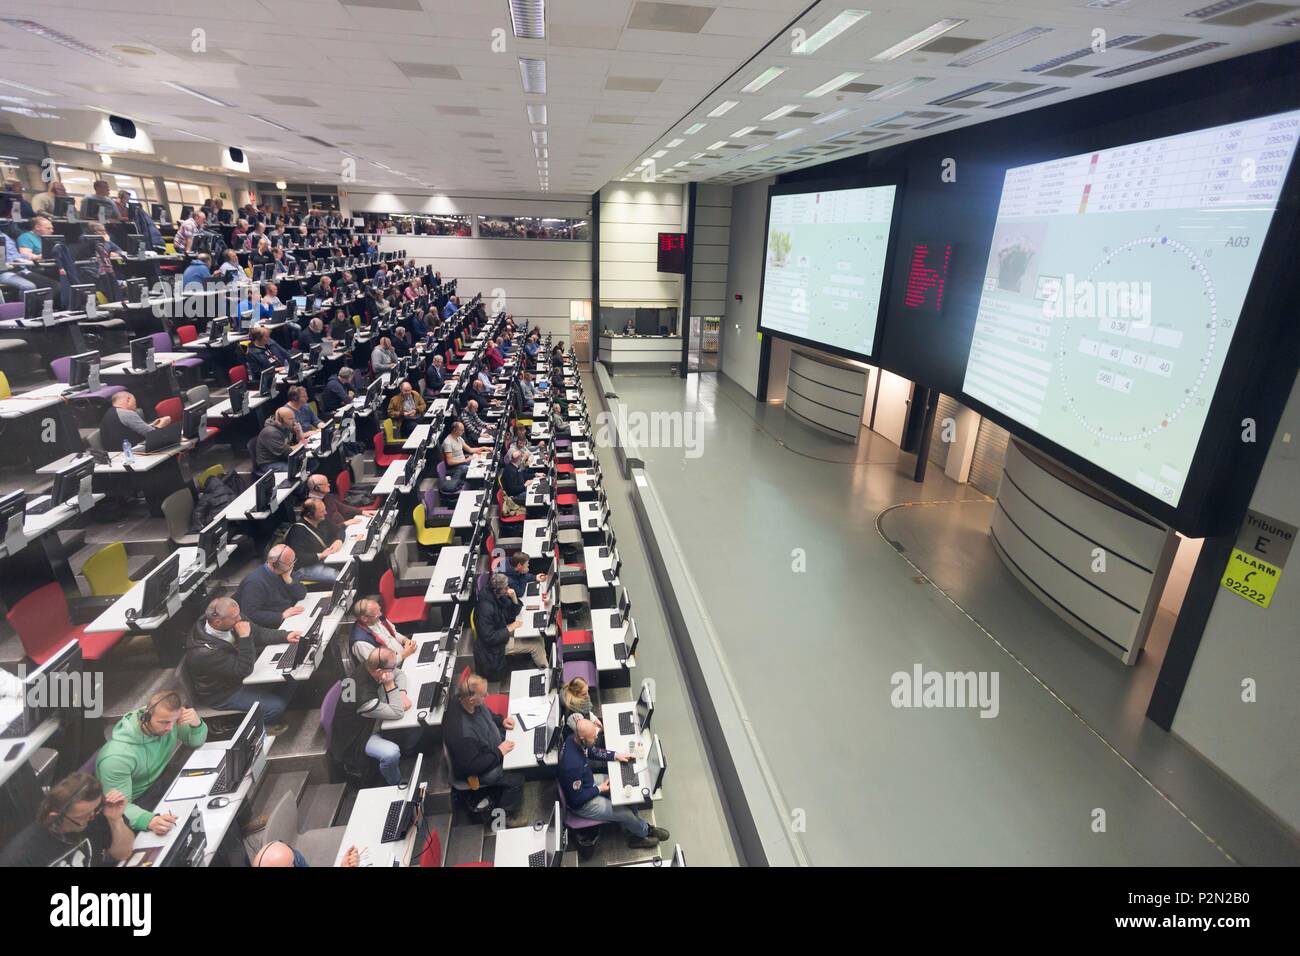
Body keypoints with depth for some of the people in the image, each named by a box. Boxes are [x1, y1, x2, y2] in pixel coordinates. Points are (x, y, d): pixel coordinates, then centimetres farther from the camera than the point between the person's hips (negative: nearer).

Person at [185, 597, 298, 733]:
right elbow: (244, 669, -30)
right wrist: (245, 637, -38)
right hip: (222, 693, -7)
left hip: (238, 674, 7)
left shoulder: (230, 623, -17)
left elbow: (257, 632, 1)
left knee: (288, 681, 0)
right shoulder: (204, 652, -36)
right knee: (275, 706, -16)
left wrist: (286, 637, -10)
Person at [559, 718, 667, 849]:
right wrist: (599, 789, -15)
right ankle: (645, 831, 30)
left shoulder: (574, 739, -16)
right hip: (582, 804, -8)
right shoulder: (573, 765, -41)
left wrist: (616, 755, -4)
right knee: (626, 813, -3)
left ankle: (634, 834, 26)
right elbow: (576, 798, -28)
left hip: (587, 782, 8)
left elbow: (593, 751, 6)